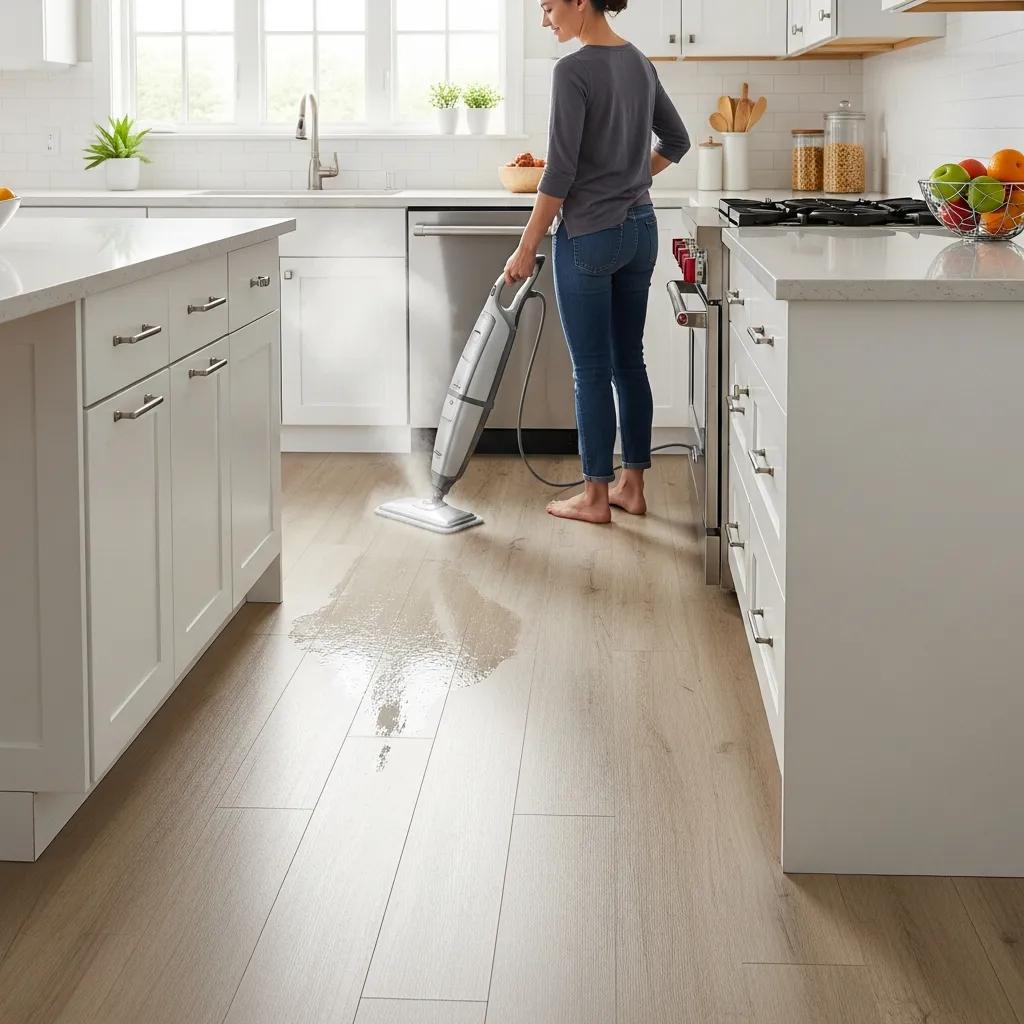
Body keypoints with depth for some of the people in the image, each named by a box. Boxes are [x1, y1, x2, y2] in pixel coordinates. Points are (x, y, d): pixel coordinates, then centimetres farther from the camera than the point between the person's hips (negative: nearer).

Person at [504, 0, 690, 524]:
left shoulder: (574, 70, -17)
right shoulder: (639, 63, 8)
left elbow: (560, 172, -18)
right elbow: (677, 140, 19)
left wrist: (527, 247, -12)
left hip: (590, 235, -8)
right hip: (640, 230, 8)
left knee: (591, 369, 1)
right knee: (628, 360, 13)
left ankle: (596, 496, 9)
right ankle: (632, 486, 19)